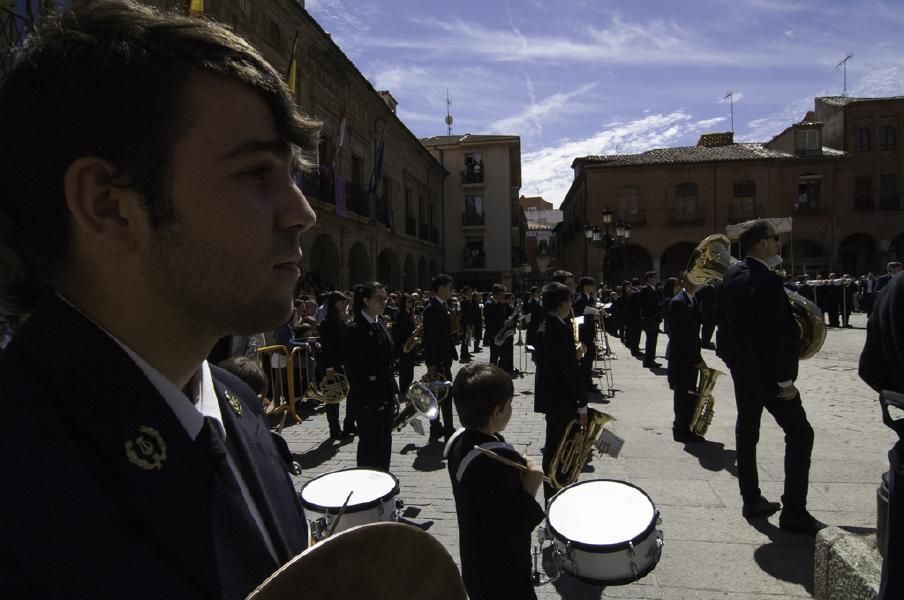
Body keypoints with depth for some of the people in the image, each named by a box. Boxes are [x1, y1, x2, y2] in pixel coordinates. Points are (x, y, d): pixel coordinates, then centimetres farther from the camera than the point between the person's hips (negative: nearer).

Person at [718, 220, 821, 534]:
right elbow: (775, 336, -23)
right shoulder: (768, 281, -22)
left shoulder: (732, 275, 5)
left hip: (741, 367, 9)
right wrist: (785, 380, -18)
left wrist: (732, 357, 17)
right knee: (799, 433, 2)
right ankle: (793, 511, 6)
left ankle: (751, 500, 24)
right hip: (767, 371, -9)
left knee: (746, 431, 14)